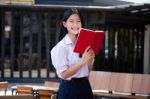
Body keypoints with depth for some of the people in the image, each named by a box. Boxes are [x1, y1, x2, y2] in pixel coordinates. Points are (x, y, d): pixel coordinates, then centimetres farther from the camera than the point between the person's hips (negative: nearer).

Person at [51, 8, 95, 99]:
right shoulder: (61, 47, -11)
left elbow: (88, 70, 13)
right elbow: (64, 74, -16)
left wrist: (90, 59, -8)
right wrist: (82, 61, -23)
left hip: (85, 87, 6)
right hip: (69, 89, -6)